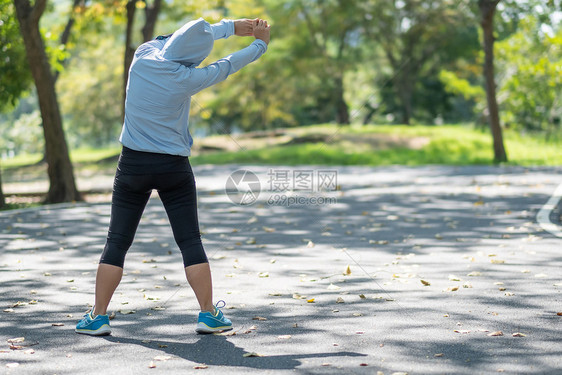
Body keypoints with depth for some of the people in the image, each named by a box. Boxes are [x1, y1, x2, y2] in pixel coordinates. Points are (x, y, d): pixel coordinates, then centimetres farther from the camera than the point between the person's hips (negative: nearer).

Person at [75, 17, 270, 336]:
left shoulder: (144, 57, -4)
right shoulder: (186, 79, -15)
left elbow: (183, 36, 10)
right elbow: (228, 66, 0)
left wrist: (232, 27, 19)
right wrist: (260, 43, 18)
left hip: (133, 166, 3)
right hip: (174, 167, -3)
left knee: (117, 242, 7)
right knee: (190, 241, 3)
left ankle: (98, 316, 8)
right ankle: (209, 314, 6)